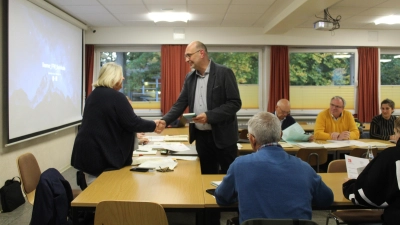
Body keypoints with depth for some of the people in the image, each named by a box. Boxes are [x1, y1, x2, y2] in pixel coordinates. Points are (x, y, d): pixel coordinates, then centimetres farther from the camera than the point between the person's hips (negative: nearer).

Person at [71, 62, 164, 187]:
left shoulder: (93, 95, 13)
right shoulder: (116, 97, -15)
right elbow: (132, 123, -15)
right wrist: (153, 125, 0)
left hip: (86, 151, 8)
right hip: (102, 154, -8)